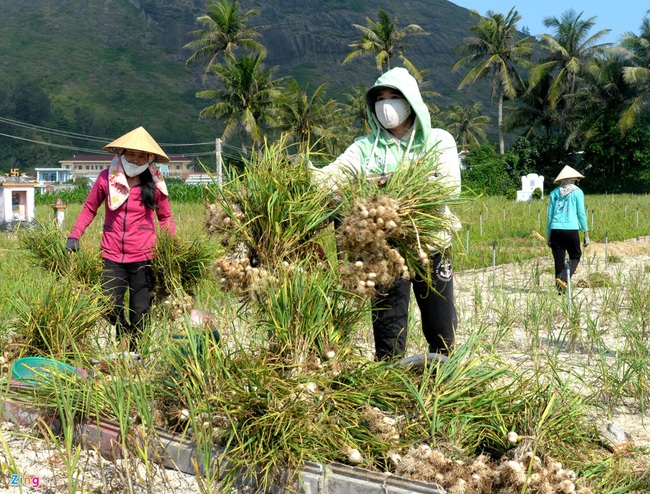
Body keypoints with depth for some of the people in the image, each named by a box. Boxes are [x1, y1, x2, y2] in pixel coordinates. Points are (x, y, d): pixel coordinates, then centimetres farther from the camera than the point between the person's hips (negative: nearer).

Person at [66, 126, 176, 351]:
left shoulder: (154, 185, -2)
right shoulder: (106, 179, -2)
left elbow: (165, 218, 8)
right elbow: (89, 208, 9)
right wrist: (74, 235, -3)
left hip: (143, 257, -1)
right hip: (112, 256, 1)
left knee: (140, 311, 5)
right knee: (110, 307, 4)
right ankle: (123, 338, 33)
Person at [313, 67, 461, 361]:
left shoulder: (438, 141, 6)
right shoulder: (366, 147, 7)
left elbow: (451, 185, -9)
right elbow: (336, 172, -11)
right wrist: (306, 175, -33)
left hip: (432, 245, 0)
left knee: (442, 331, 9)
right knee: (388, 333, 3)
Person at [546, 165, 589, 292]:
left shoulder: (554, 193, 13)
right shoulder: (577, 192, 4)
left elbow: (549, 215, 12)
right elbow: (581, 214, 1)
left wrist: (548, 235, 17)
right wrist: (586, 233, 6)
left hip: (556, 229, 3)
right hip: (571, 229, -3)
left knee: (558, 260, 7)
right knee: (575, 257, 11)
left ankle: (560, 289, 7)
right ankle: (563, 278, -14)